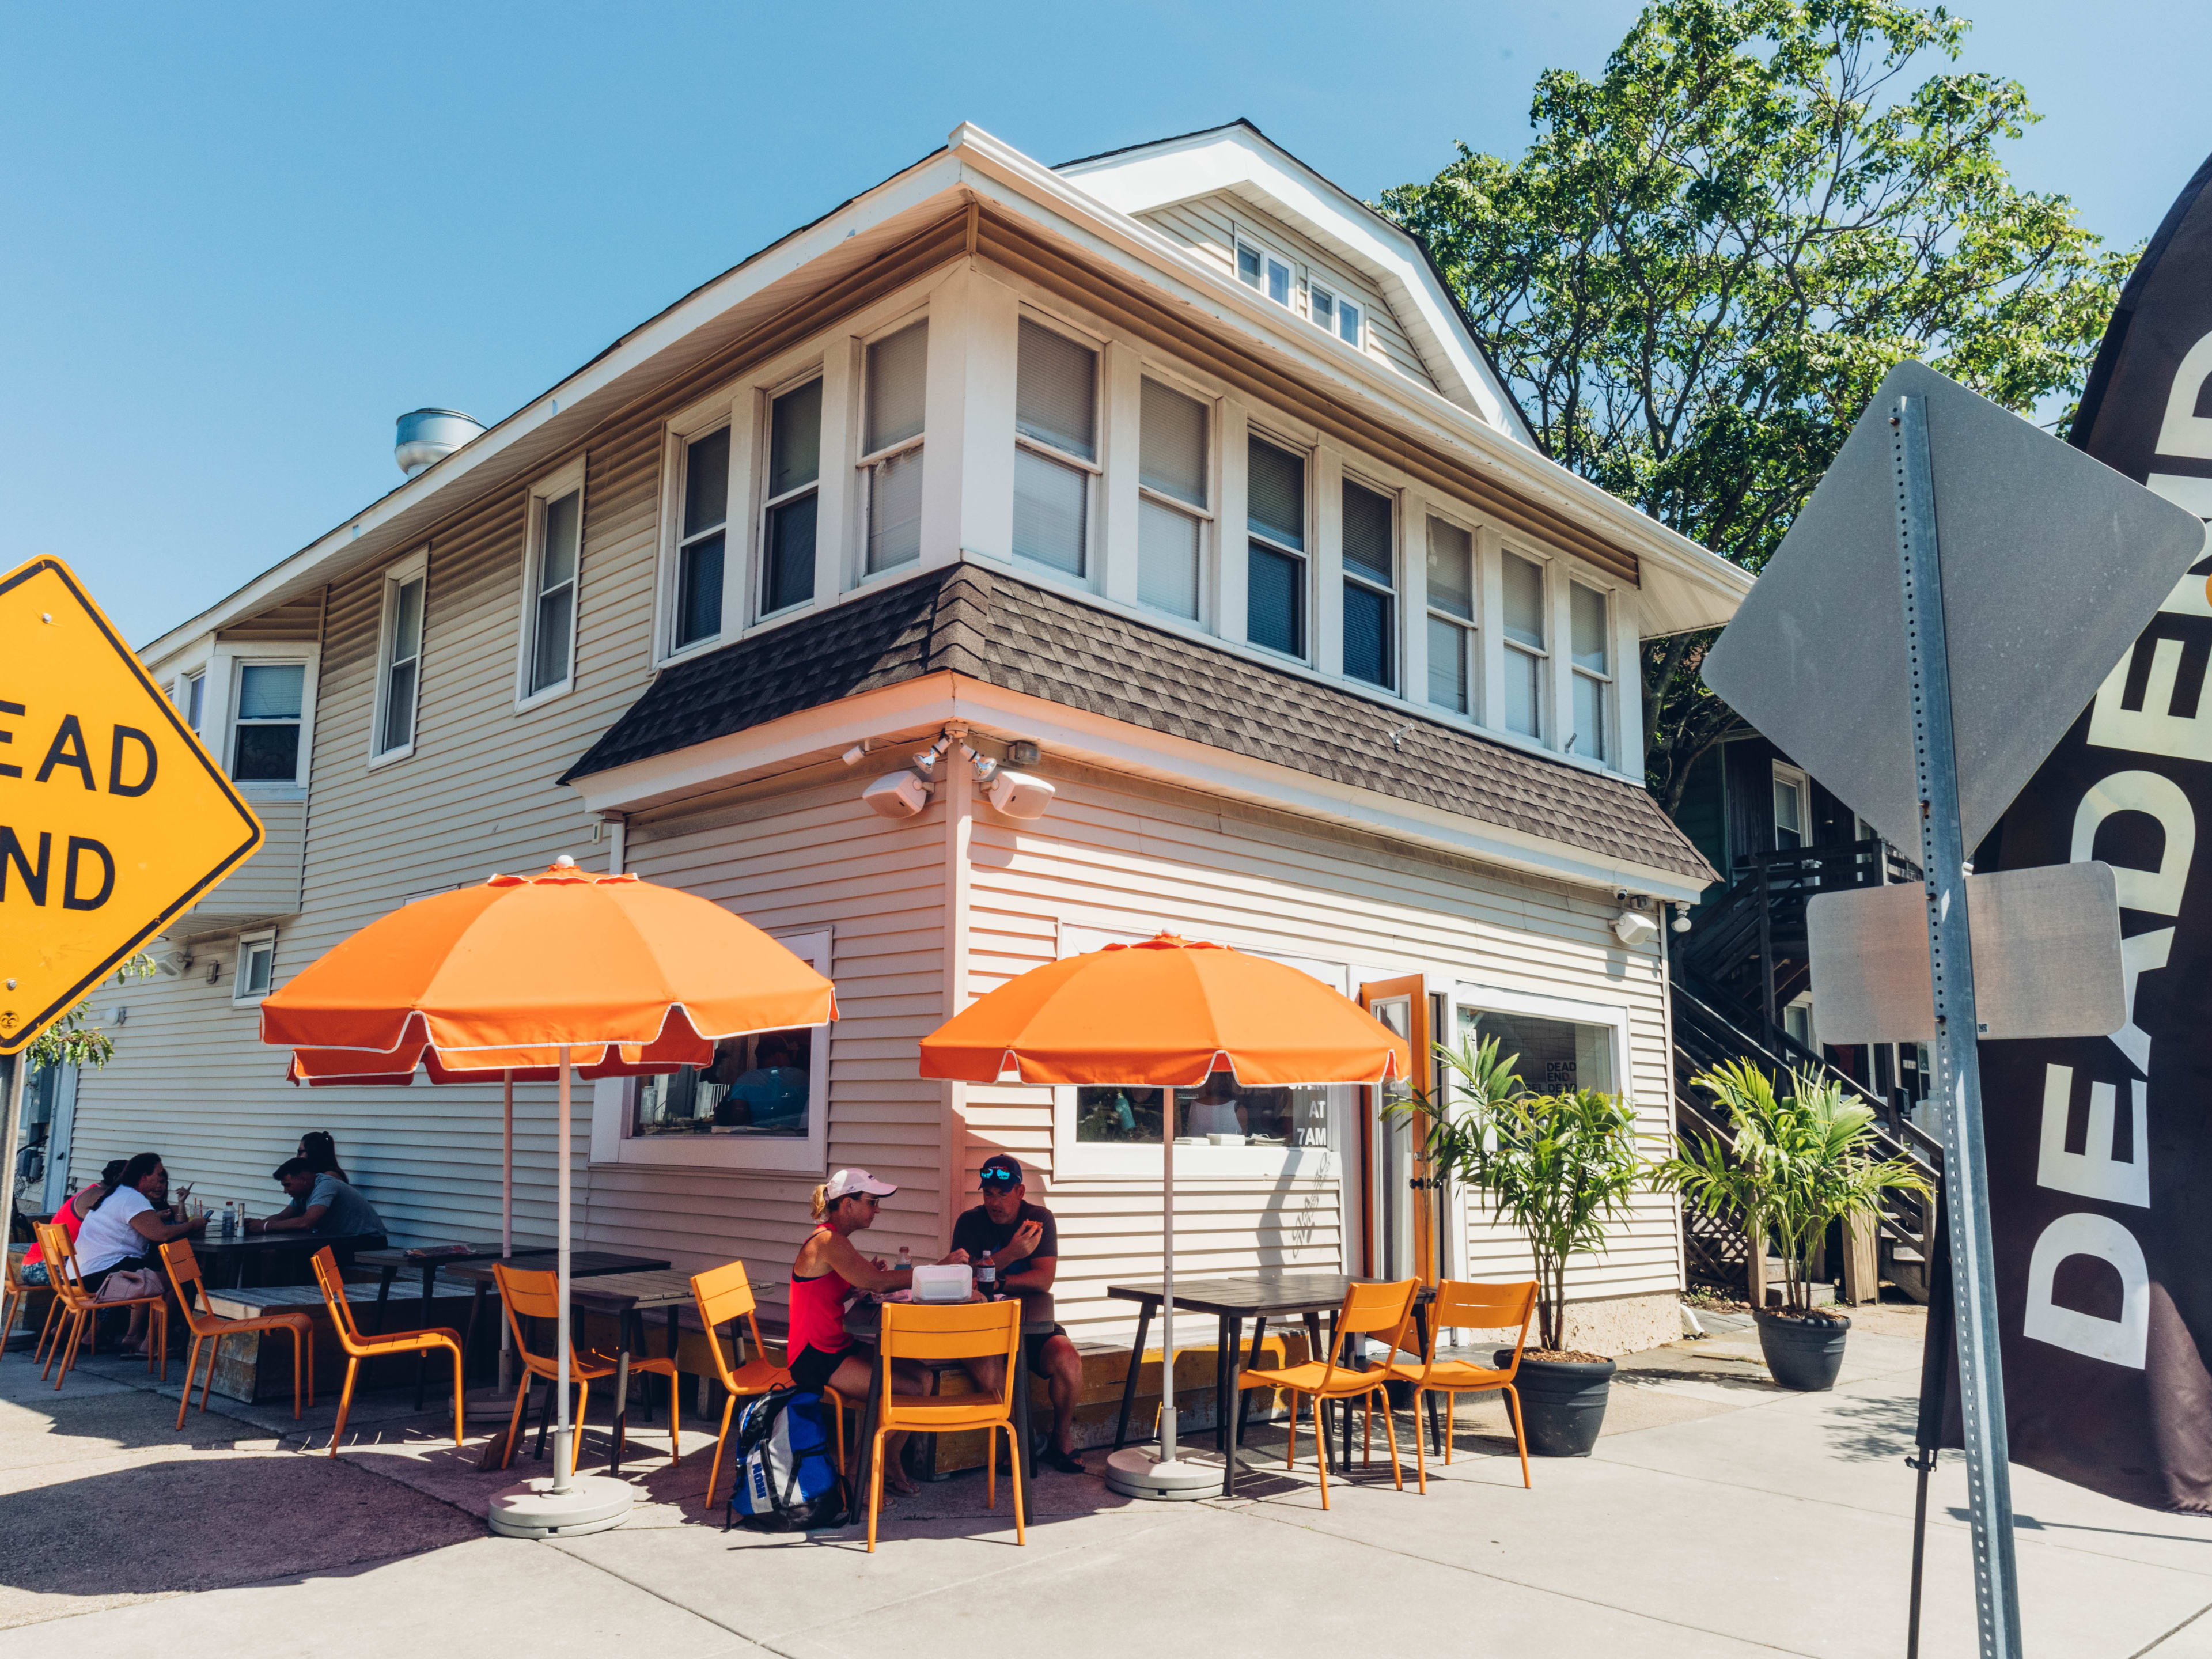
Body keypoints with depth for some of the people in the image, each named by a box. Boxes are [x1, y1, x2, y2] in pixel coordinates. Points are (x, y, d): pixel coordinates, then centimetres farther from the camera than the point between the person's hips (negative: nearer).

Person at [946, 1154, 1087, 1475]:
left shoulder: (1039, 1219, 1)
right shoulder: (970, 1222, 2)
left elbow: (1044, 1280, -9)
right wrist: (1010, 1255, -20)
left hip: (1033, 1321, 1)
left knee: (1067, 1359, -27)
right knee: (986, 1368, -33)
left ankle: (1062, 1443, -2)